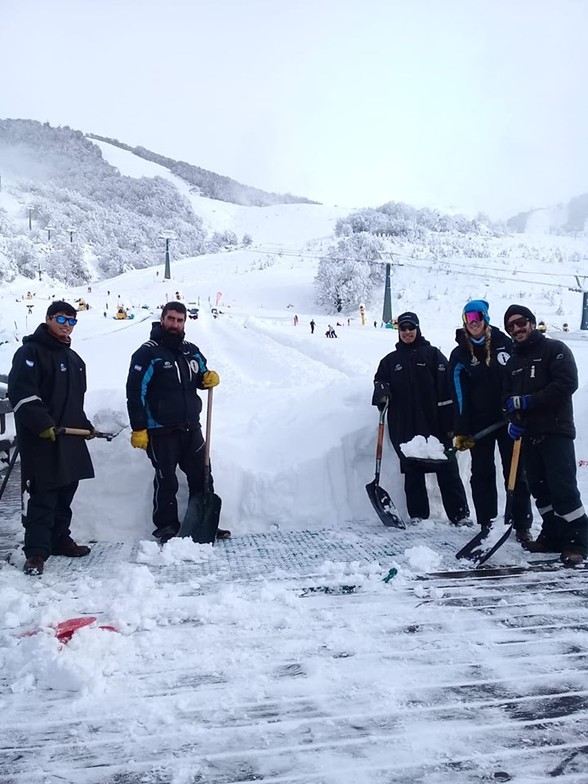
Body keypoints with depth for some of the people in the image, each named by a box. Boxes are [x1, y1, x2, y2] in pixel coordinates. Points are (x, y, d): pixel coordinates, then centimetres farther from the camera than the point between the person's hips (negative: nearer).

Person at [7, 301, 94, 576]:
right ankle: (36, 551, -3)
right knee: (41, 495, -7)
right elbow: (21, 394, -20)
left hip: (69, 436, 9)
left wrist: (85, 425, 20)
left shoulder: (73, 359, 18)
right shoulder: (30, 352, -9)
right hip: (39, 438, -8)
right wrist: (42, 424, -26)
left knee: (66, 490, 13)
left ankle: (60, 539, 26)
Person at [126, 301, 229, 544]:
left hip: (191, 428, 6)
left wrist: (209, 378, -2)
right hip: (161, 432, -6)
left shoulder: (191, 351, 8)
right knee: (167, 482, 4)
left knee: (201, 478, 13)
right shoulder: (148, 353, -11)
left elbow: (200, 376, 23)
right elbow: (135, 392, -14)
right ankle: (166, 527, 19)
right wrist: (138, 429, -17)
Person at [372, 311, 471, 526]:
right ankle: (417, 515, 14)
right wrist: (381, 392, -7)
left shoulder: (433, 355, 3)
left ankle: (460, 514, 6)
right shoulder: (390, 361, 12)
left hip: (433, 424, -2)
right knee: (412, 472, 6)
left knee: (447, 470, 0)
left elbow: (446, 389, -1)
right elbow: (380, 382, 19)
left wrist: (450, 423, -8)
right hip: (404, 427, 3)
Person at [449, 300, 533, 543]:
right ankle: (485, 523, 15)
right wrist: (461, 432, -9)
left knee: (516, 472, 4)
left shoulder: (503, 342, 0)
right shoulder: (459, 355, -1)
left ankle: (522, 525, 11)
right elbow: (460, 395, -4)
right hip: (479, 423, 0)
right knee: (482, 473, 6)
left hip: (510, 419, 0)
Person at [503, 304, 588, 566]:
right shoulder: (513, 362, 19)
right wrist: (512, 419, -4)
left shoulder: (554, 349, -1)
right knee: (539, 488, 8)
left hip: (556, 431, -7)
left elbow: (567, 383, -14)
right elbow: (508, 397, 17)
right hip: (528, 434, 7)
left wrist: (529, 401, -15)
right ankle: (553, 535, 19)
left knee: (563, 488, -11)